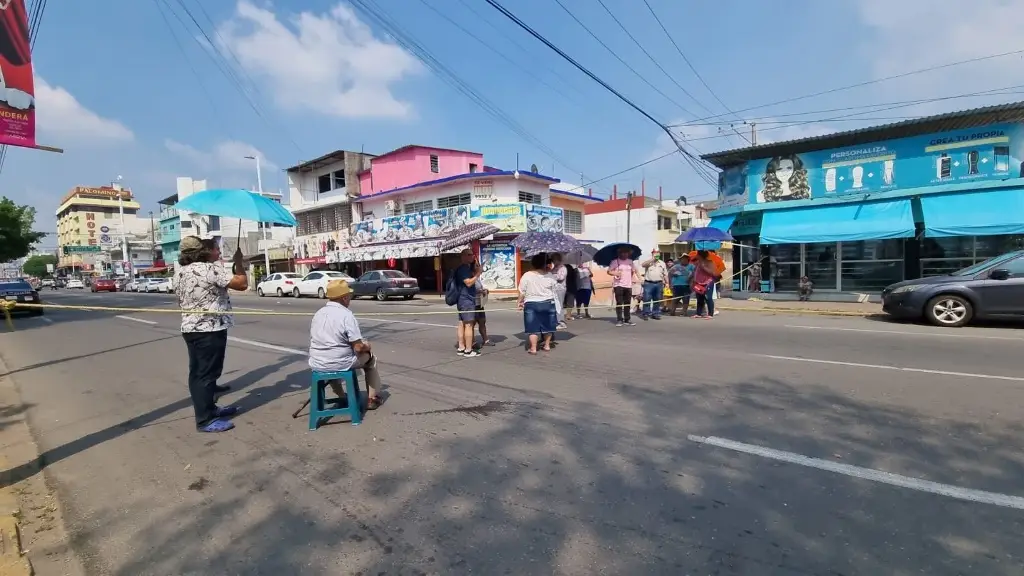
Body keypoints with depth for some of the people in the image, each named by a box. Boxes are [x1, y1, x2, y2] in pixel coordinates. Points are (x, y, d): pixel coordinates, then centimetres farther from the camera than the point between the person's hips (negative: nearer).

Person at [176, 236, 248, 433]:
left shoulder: (181, 271, 11)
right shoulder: (211, 269, -17)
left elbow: (180, 300, 19)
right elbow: (242, 284, -19)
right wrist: (239, 263, -5)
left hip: (190, 328, 9)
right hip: (210, 329, -9)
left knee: (197, 372, 15)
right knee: (207, 374, -3)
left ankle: (209, 409, 29)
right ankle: (205, 420, 3)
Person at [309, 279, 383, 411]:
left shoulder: (318, 314, 4)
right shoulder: (346, 315, -17)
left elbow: (315, 341, 14)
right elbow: (358, 348, -19)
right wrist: (367, 346, 4)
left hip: (316, 364, 6)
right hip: (340, 364, -6)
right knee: (370, 356, 20)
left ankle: (341, 396, 44)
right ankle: (372, 399, 23)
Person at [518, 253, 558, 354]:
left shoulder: (526, 276, -9)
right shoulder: (550, 275, -4)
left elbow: (522, 292, -7)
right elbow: (555, 288, 7)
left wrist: (520, 302, 5)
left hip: (531, 304, -2)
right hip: (548, 303, 2)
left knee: (533, 327, 2)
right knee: (547, 325, 17)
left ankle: (533, 348, 2)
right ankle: (547, 345, 26)